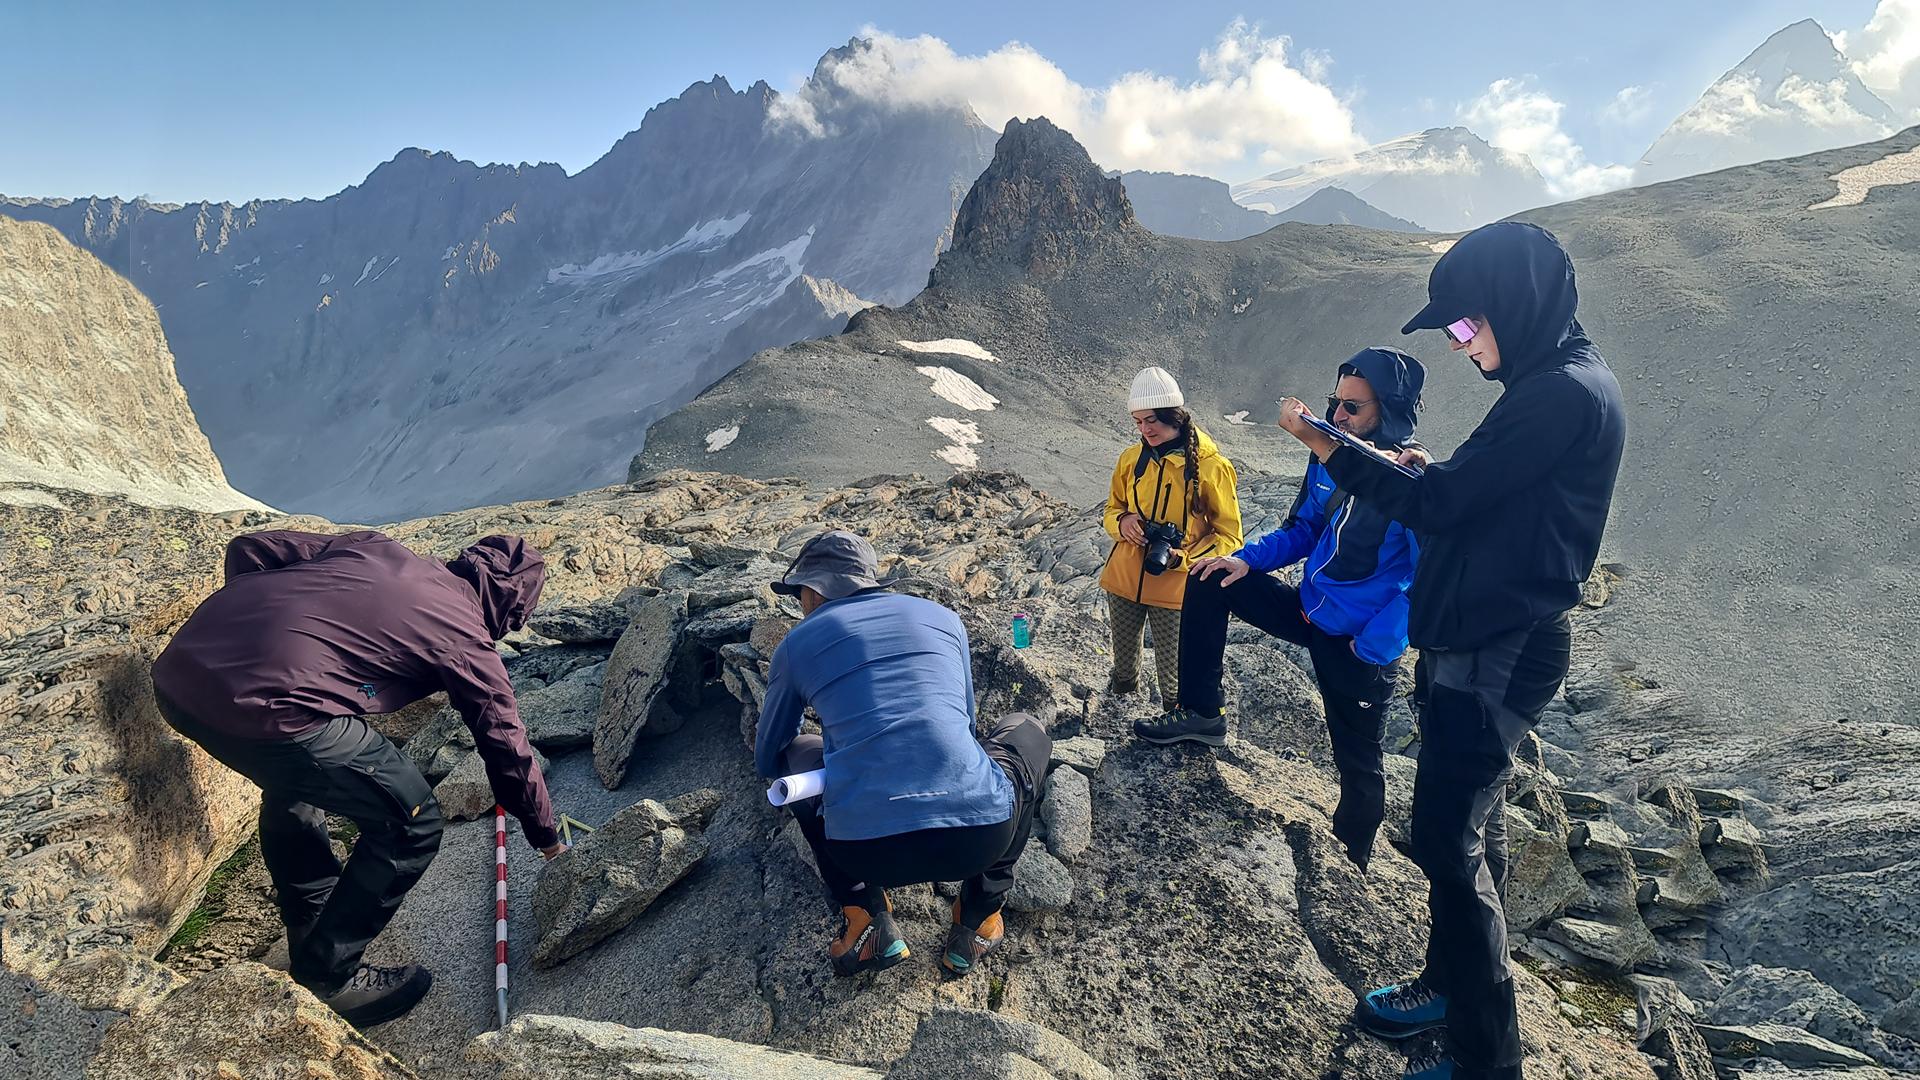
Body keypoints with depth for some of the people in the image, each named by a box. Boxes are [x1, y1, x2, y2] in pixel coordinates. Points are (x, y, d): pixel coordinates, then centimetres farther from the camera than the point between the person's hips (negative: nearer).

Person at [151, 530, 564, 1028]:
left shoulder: (375, 547, 22)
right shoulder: (464, 638, 8)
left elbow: (248, 548, 21)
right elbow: (508, 750, 15)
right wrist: (547, 837, 29)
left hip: (178, 665, 9)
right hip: (263, 704, -8)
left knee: (293, 780, 34)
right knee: (410, 824, 7)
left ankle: (312, 942, 47)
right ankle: (326, 981, 20)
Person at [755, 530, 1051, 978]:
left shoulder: (797, 644, 13)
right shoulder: (943, 617, 19)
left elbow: (767, 759, 27)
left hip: (866, 852, 0)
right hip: (981, 835, 1)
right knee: (1026, 731, 32)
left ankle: (866, 920, 17)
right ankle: (978, 921, 24)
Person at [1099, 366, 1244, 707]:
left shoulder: (1211, 466, -10)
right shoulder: (1132, 458, 2)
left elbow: (1229, 536, -6)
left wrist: (1182, 558, -21)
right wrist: (1122, 522, -9)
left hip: (1175, 587, -4)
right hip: (1124, 581, 4)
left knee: (1172, 673, 3)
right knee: (1123, 656, 19)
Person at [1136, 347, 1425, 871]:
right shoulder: (1329, 458, -1)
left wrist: (1373, 646, -25)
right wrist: (1248, 559, -5)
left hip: (1357, 643, -6)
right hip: (1308, 609, 6)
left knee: (1357, 764, 8)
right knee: (1209, 581, -3)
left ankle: (1352, 863, 34)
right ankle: (1202, 714, 5)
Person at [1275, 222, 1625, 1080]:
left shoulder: (1565, 394, -19)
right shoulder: (1555, 383, 12)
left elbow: (1438, 504, -21)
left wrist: (1328, 450, -14)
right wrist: (1436, 472, 5)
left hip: (1492, 658, -10)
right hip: (1484, 648, 10)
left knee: (1449, 841, -2)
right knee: (1470, 827, 20)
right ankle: (1450, 984, 37)